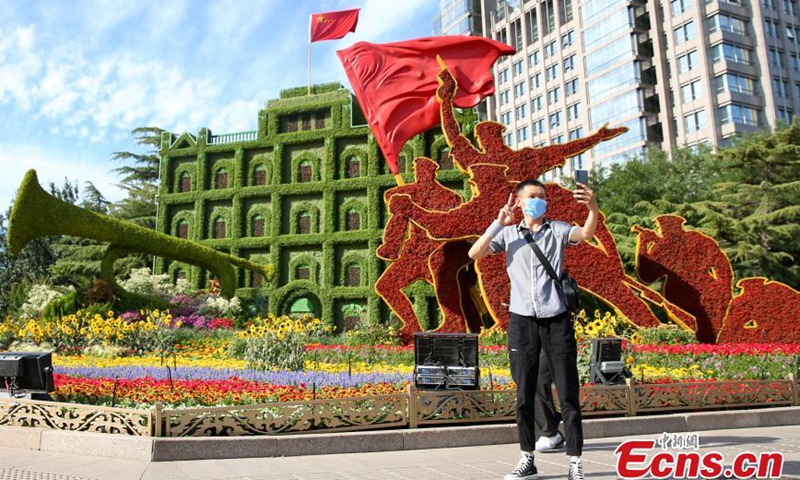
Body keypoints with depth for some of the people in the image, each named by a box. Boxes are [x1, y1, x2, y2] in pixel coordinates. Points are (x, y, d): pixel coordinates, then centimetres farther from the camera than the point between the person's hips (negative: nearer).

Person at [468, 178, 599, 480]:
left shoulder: (557, 230, 8)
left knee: (568, 393, 1)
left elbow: (586, 233, -12)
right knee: (524, 395, 7)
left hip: (557, 319, 0)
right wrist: (498, 224, -9)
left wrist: (593, 209, -32)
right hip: (522, 320, 1)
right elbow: (474, 254, -2)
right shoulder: (508, 234, 9)